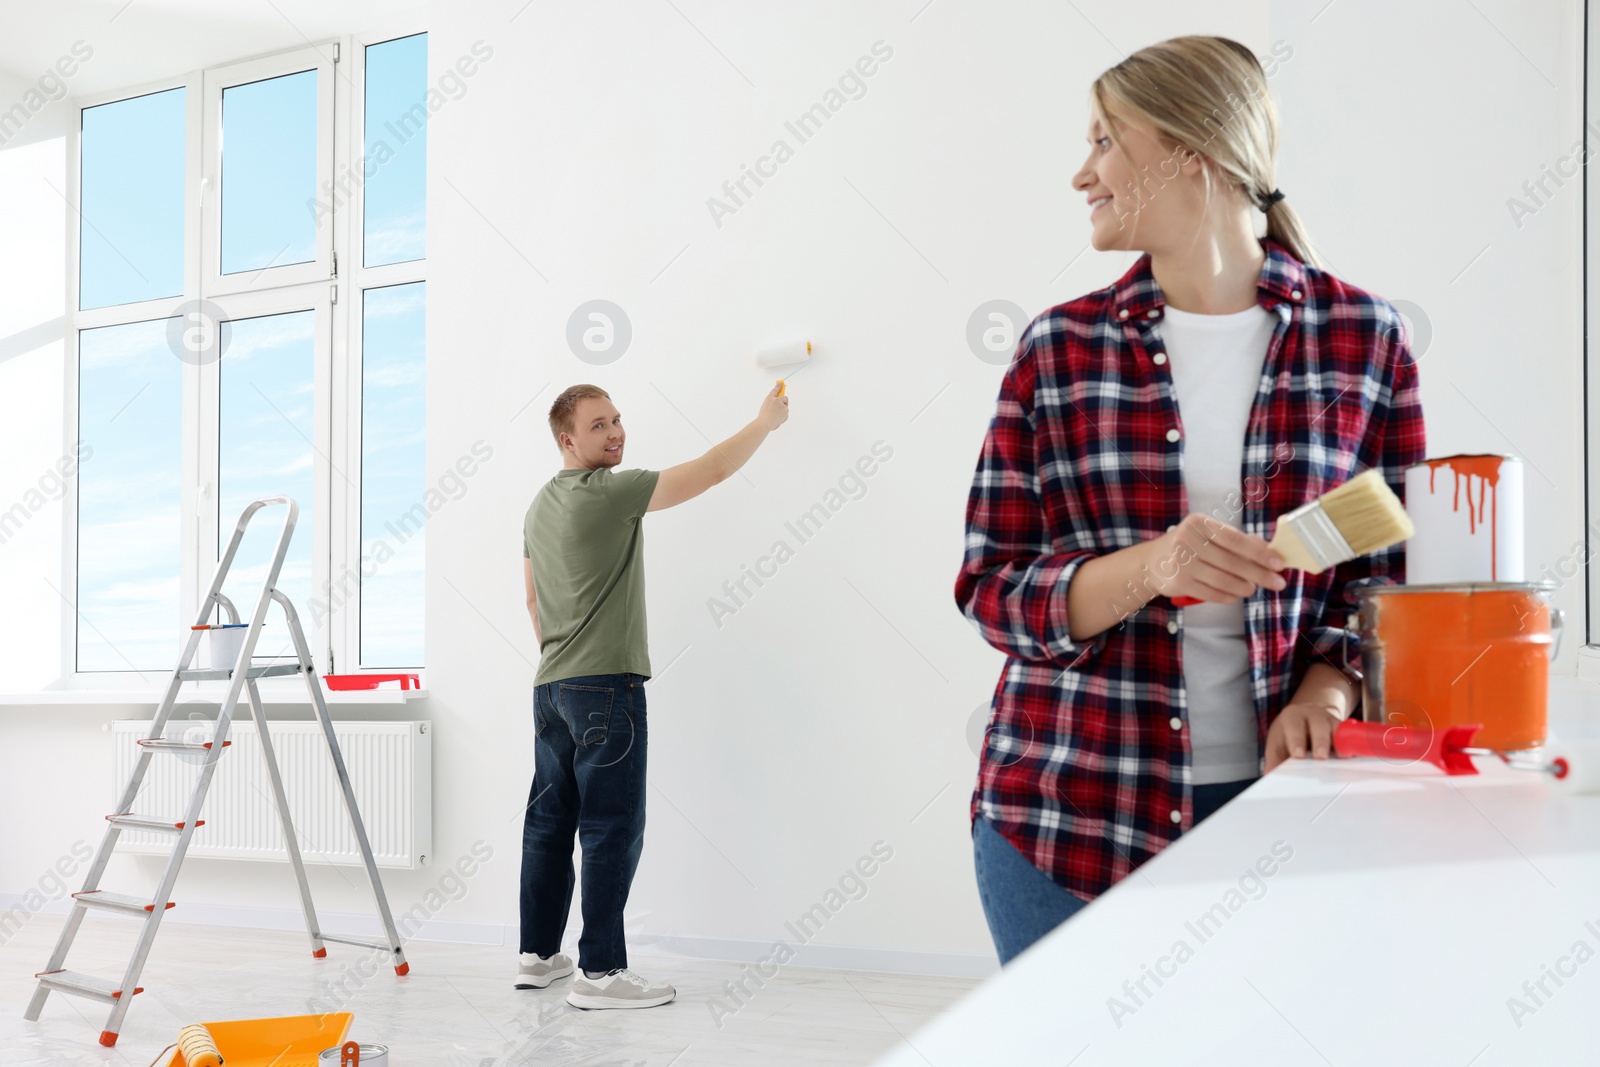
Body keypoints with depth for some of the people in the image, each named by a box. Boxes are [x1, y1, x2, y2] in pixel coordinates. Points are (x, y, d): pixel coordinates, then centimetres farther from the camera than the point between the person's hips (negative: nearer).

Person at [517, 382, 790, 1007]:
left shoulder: (540, 506, 15)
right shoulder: (609, 492, -11)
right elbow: (711, 472, -7)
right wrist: (767, 421, 6)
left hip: (551, 686, 9)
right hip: (605, 684, -9)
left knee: (550, 821, 12)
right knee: (612, 827, -7)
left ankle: (538, 955, 18)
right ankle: (600, 972, -7)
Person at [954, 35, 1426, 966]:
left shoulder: (1362, 338, 2)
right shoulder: (1061, 348, 3)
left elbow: (1398, 569, 7)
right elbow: (992, 587, 0)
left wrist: (1326, 689, -12)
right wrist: (1150, 569, -18)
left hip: (1278, 796, 0)